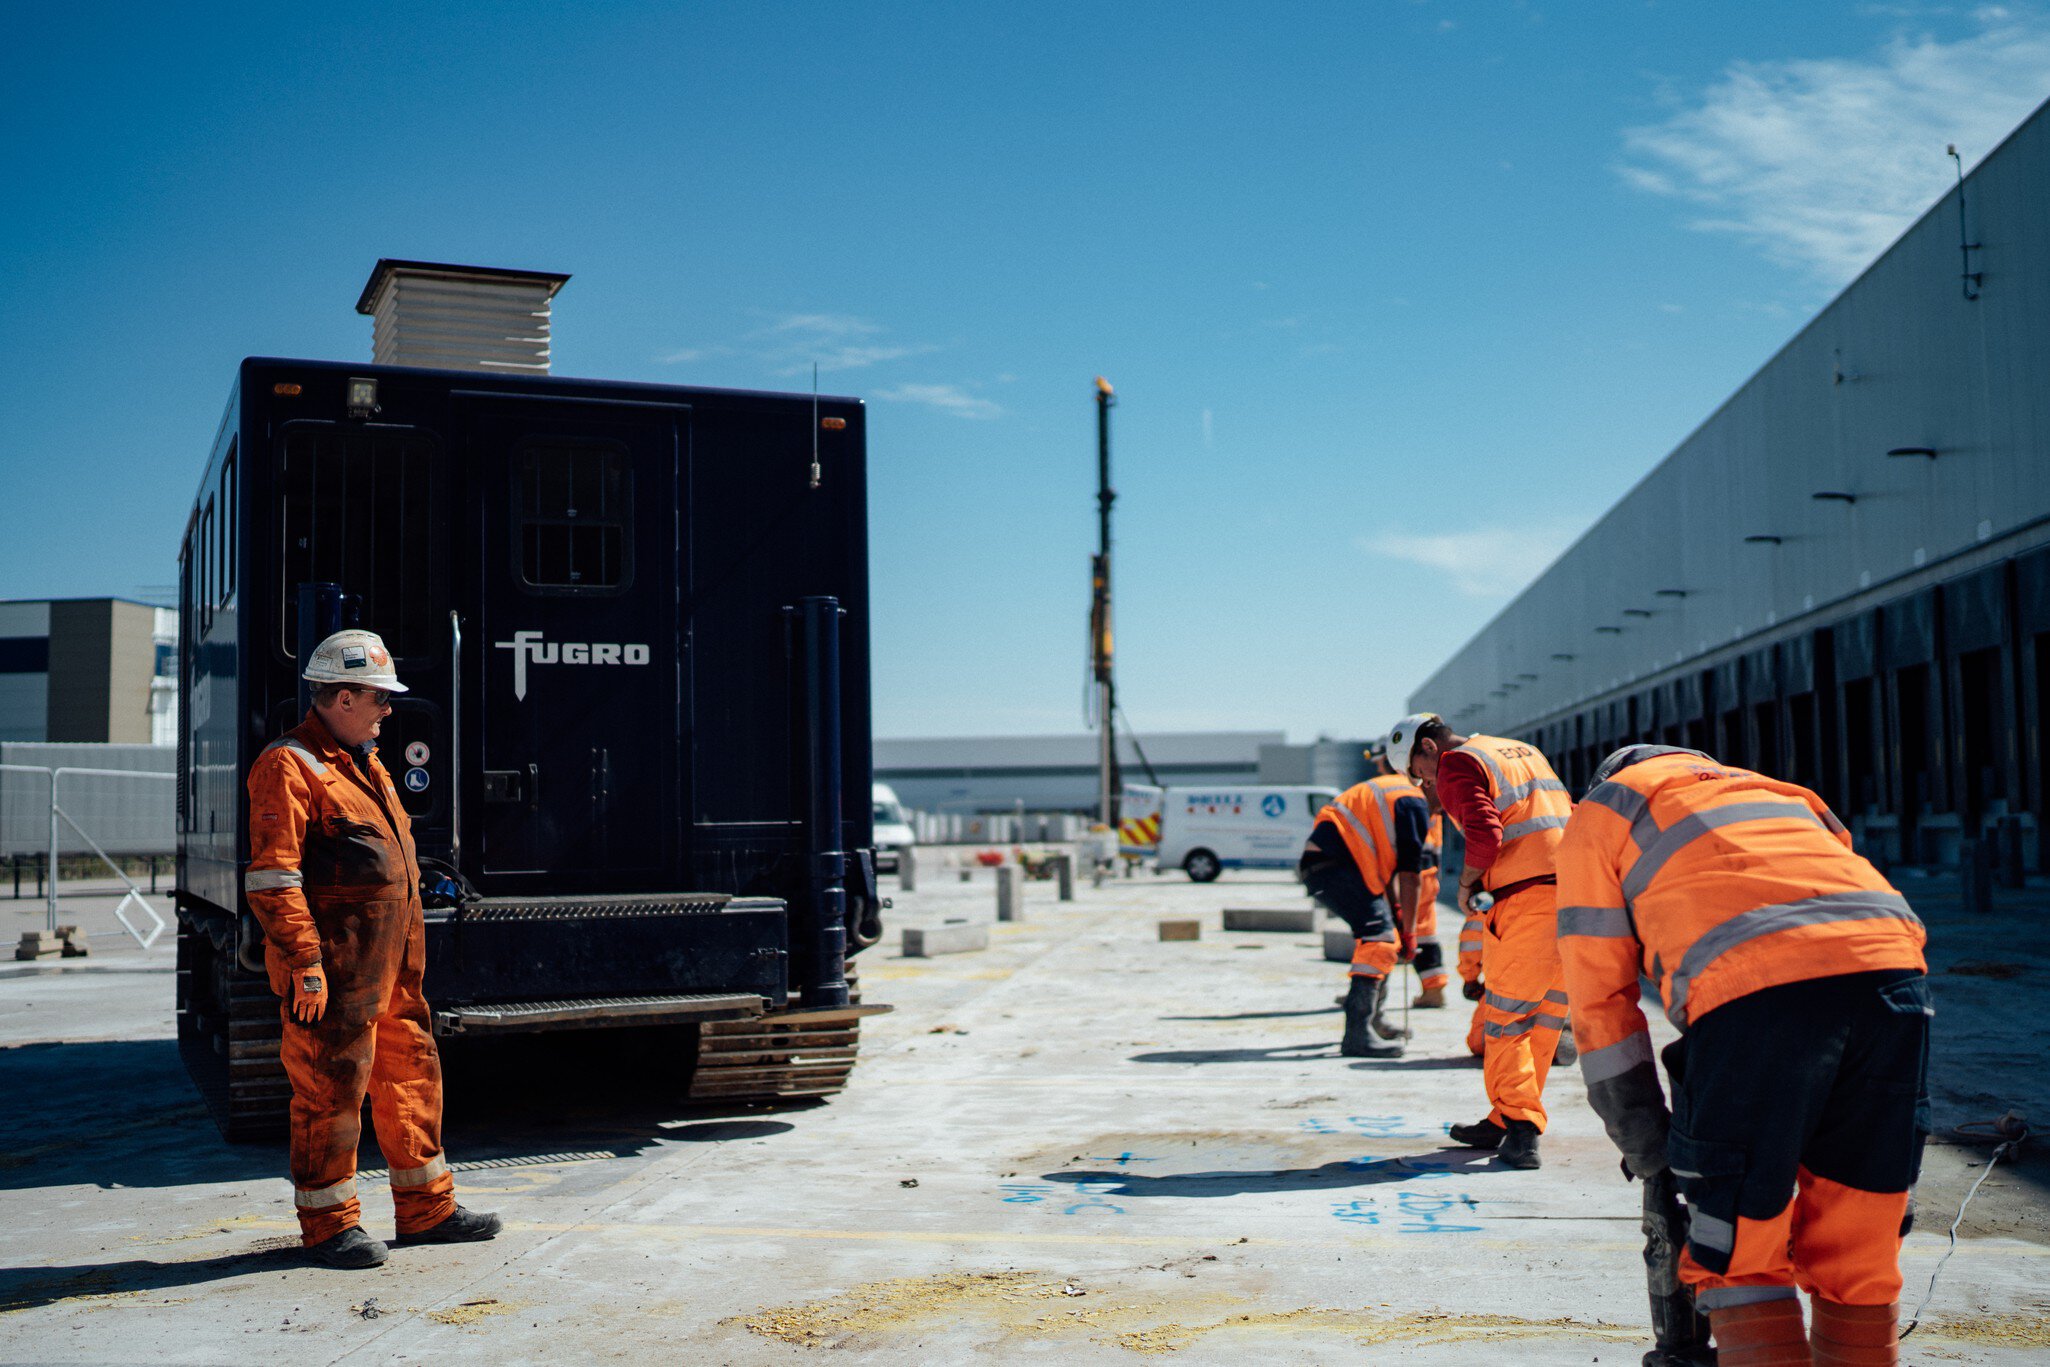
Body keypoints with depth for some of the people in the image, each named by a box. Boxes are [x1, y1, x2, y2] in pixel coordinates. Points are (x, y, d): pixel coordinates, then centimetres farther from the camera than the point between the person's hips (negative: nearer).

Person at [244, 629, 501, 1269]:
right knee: (331, 1090, 0)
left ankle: (426, 1209, 25)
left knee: (412, 1078, 14)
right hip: (334, 974, -9)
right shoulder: (289, 766, -12)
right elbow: (271, 878, -18)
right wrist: (305, 963, -20)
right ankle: (328, 1223, 13)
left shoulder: (362, 762, 19)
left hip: (391, 971, 9)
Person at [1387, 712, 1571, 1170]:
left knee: (1504, 1021, 0)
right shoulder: (1524, 751, 24)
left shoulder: (1457, 765, -2)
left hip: (1526, 899, -8)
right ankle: (1504, 1122, 20)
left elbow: (1485, 835, -19)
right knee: (1545, 1018, 13)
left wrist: (1466, 884, -3)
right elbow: (1572, 816, 23)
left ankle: (1520, 1126, -7)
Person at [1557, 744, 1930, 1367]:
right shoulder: (1770, 787, 39)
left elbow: (1600, 999, 17)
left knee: (1737, 1263, 7)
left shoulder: (1597, 816, 25)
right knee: (1859, 1263, 16)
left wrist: (1647, 1155, 22)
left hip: (1756, 993, -5)